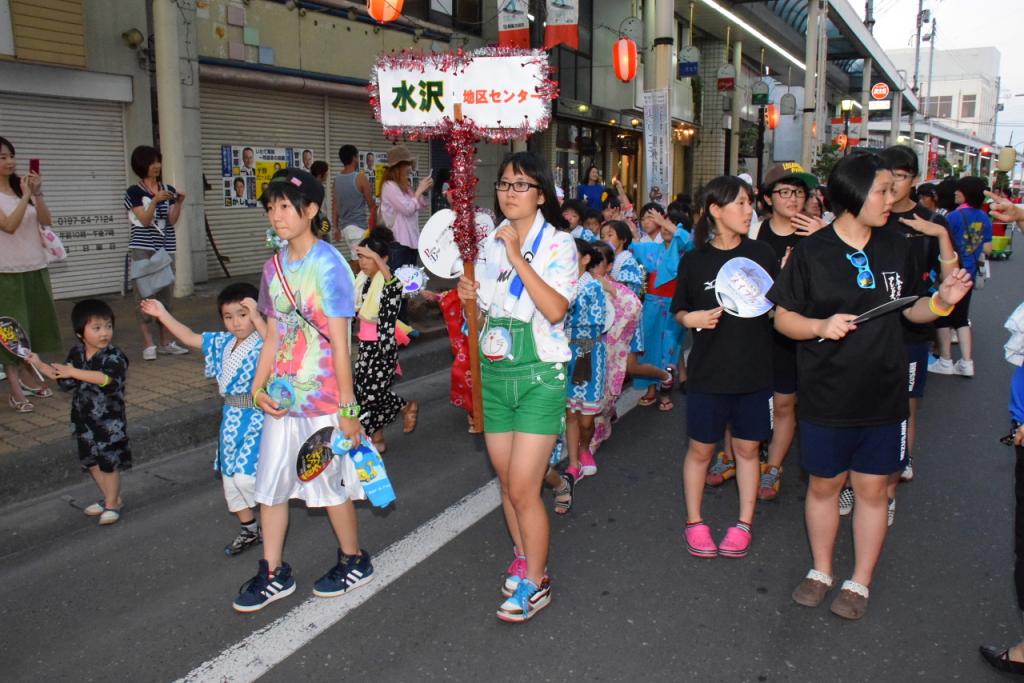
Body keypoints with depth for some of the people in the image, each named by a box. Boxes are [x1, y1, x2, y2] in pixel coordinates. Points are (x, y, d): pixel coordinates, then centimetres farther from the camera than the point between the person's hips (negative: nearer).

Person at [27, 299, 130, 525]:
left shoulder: (114, 356, -17)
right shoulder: (76, 353, 3)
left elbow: (106, 378, -36)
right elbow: (66, 382, 14)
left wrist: (74, 372, -33)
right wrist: (40, 365, 9)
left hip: (109, 420, -7)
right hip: (84, 420, 7)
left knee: (109, 463, 1)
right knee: (91, 463, 16)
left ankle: (111, 505, 17)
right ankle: (112, 498, 33)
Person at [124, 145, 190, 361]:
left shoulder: (168, 190, 10)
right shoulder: (134, 192, -1)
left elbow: (172, 220, 3)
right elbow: (145, 220, -10)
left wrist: (179, 203, -14)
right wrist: (155, 201, -25)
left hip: (166, 249, 4)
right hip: (143, 248, -4)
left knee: (165, 295, 5)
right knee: (146, 295, -9)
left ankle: (164, 342, 13)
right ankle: (148, 344, -8)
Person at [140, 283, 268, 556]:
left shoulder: (261, 343, -16)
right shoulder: (223, 342, 8)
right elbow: (190, 338, 18)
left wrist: (256, 318, -44)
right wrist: (163, 315, 17)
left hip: (256, 418, -8)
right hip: (231, 418, 9)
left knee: (245, 476, -14)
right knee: (229, 477, 15)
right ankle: (249, 530, 31)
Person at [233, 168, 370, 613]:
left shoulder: (328, 266, -14)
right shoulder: (274, 267, 6)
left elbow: (340, 345, -14)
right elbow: (274, 336, 12)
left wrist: (348, 408, -13)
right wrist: (258, 388, 3)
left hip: (323, 401, -7)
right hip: (283, 399, 7)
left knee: (331, 484, 8)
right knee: (270, 483, 12)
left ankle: (354, 562, 30)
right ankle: (274, 574, 29)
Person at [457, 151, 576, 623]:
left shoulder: (557, 243, -8)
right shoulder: (490, 243, 9)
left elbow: (555, 309, -23)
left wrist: (517, 258, -24)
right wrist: (469, 296, -3)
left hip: (540, 376, -5)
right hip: (494, 373, 6)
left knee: (522, 487, -7)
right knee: (506, 481, 14)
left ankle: (535, 584, 12)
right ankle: (523, 558, 35)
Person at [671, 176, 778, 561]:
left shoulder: (762, 254, 0)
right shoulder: (695, 261, -2)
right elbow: (679, 311, 8)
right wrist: (691, 319, -13)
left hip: (755, 370, 1)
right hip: (708, 371, -1)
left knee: (747, 447, 11)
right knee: (700, 448, 8)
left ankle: (744, 522, 27)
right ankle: (694, 521, 25)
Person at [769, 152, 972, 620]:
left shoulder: (895, 248, 3)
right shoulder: (811, 253, -7)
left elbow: (911, 310, 12)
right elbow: (783, 318, -5)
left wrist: (942, 301, -8)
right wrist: (821, 326, -23)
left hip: (883, 393, 3)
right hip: (826, 396, -2)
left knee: (872, 488, 10)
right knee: (824, 485, 13)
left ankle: (860, 582, 28)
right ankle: (821, 570, 33)